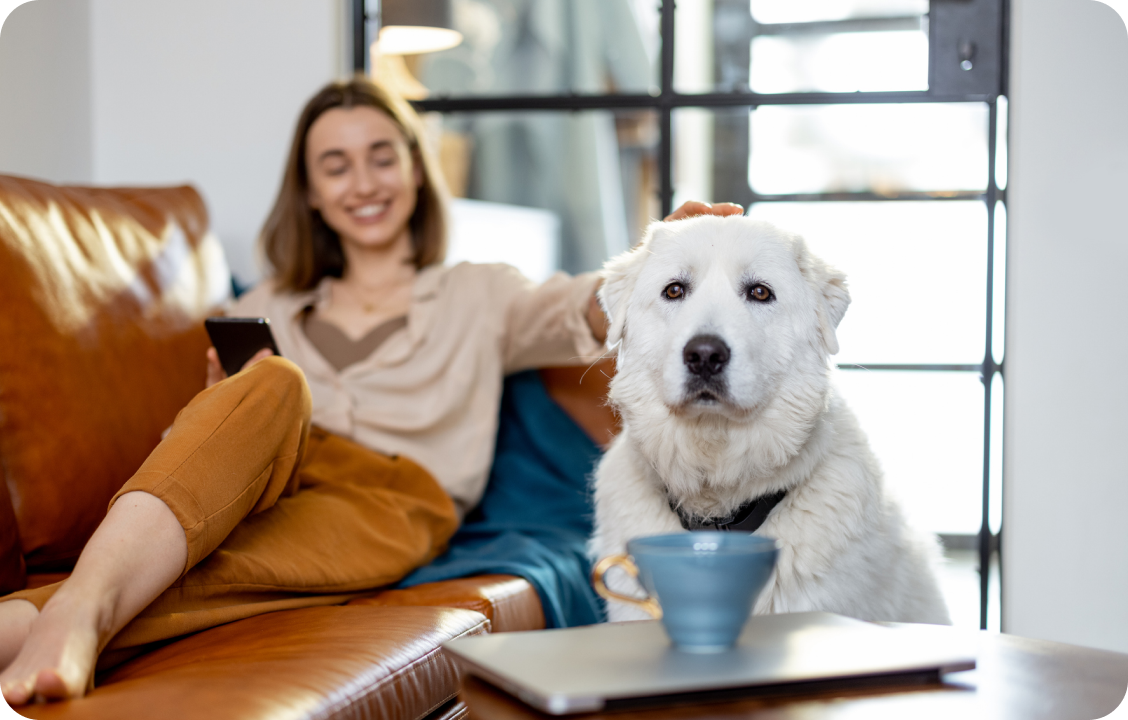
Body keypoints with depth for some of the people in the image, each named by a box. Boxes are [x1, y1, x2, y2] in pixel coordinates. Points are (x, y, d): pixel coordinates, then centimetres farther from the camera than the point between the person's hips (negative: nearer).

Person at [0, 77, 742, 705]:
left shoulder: (479, 296, 26)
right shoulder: (267, 311, 30)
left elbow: (579, 314, 4)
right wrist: (220, 404, -3)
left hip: (392, 505, -1)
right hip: (269, 473, 1)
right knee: (273, 386, -35)